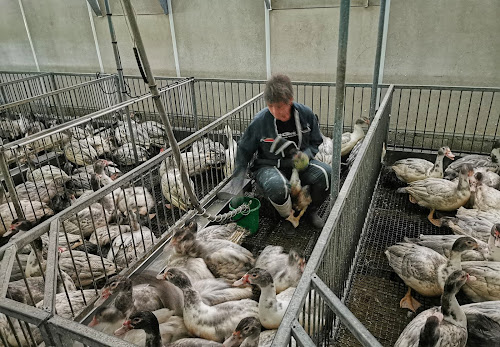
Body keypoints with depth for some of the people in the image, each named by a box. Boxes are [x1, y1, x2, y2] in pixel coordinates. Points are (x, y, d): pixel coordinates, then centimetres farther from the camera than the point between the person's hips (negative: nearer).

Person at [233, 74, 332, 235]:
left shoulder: (306, 114, -9)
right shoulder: (260, 121, -16)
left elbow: (316, 142, 7)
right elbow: (244, 150, -1)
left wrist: (305, 155, -15)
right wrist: (238, 180, -7)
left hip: (298, 163, 3)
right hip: (269, 166, -3)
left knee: (326, 174, -25)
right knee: (277, 186, -39)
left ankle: (311, 211, 6)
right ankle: (288, 217, -2)